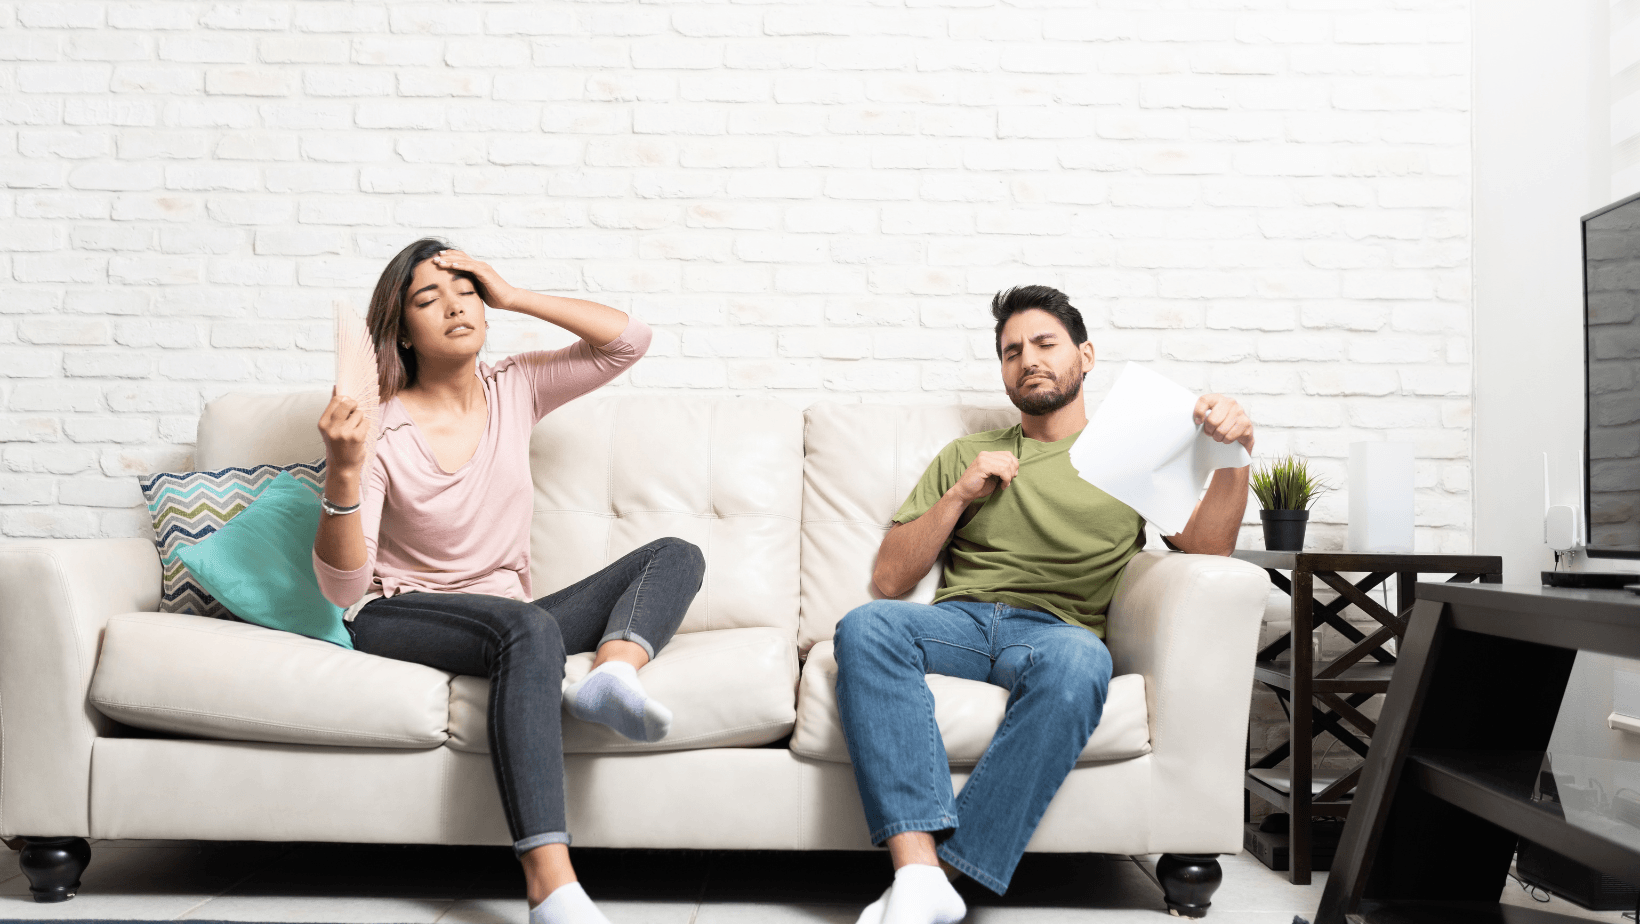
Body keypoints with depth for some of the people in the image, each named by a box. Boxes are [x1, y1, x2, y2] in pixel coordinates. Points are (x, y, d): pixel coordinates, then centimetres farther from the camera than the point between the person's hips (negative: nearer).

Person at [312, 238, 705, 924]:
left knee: (676, 555, -7)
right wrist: (342, 471, -29)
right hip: (398, 621, -5)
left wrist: (513, 296, -4)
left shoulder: (515, 390, 5)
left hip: (507, 621, 6)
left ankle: (611, 670, -40)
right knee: (528, 627, -39)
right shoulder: (380, 429, -8)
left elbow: (629, 339, -1)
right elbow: (343, 589, -13)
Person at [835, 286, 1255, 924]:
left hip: (1056, 629, -1)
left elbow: (1205, 549, 5)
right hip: (959, 619, 2)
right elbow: (889, 580, 18)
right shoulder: (967, 456, 26)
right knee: (864, 628, -31)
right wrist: (959, 497, 5)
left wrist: (1233, 455, -11)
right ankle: (920, 871, -40)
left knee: (1078, 658, -38)